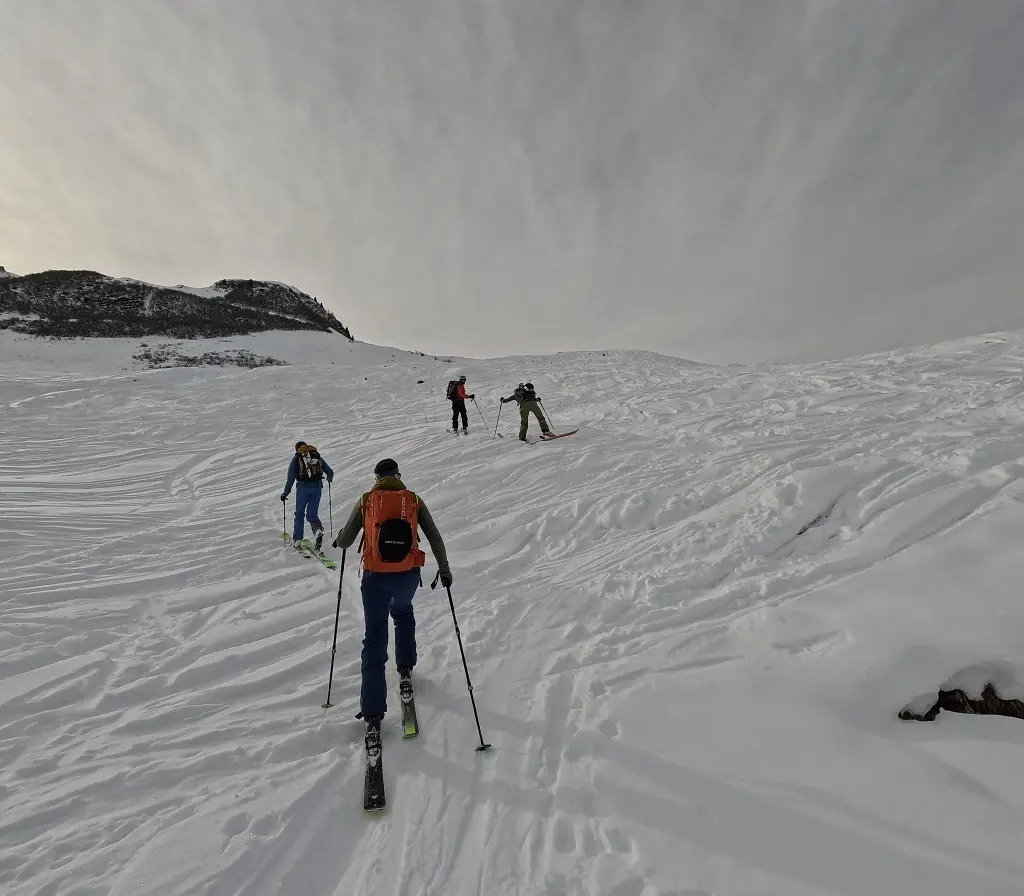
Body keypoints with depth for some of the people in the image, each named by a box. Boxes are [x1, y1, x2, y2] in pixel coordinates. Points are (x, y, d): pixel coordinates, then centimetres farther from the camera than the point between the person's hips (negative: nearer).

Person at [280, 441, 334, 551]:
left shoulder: (296, 459, 7)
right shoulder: (317, 456, 13)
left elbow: (291, 478, 0)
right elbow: (330, 472, 11)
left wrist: (285, 493, 6)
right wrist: (329, 478, 34)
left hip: (303, 487, -2)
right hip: (317, 487, 2)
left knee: (299, 513, 15)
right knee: (312, 514, 10)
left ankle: (297, 539, 17)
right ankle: (318, 529, -19)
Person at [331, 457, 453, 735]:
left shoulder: (366, 501, 2)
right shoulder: (414, 500, 3)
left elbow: (344, 541, 6)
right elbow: (435, 539, 4)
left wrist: (338, 540, 30)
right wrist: (444, 569, 15)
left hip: (375, 578, -1)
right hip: (408, 576, 1)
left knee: (375, 641, 9)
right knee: (403, 611, 35)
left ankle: (373, 715, 10)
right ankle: (405, 670, 37)